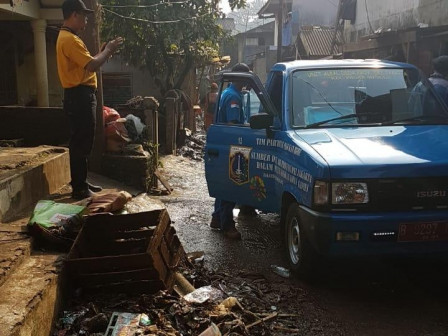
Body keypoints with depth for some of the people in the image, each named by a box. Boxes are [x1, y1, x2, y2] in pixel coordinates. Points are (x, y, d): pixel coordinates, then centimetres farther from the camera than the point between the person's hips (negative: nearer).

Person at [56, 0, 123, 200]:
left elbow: (85, 64, 20)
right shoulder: (70, 39, -15)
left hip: (81, 96, 11)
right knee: (80, 143, -6)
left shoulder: (68, 37, 19)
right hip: (79, 96, -11)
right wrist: (108, 50, -8)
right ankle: (78, 188, 0)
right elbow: (91, 66, -23)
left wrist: (106, 52, 12)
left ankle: (81, 183, 23)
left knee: (82, 142, 15)